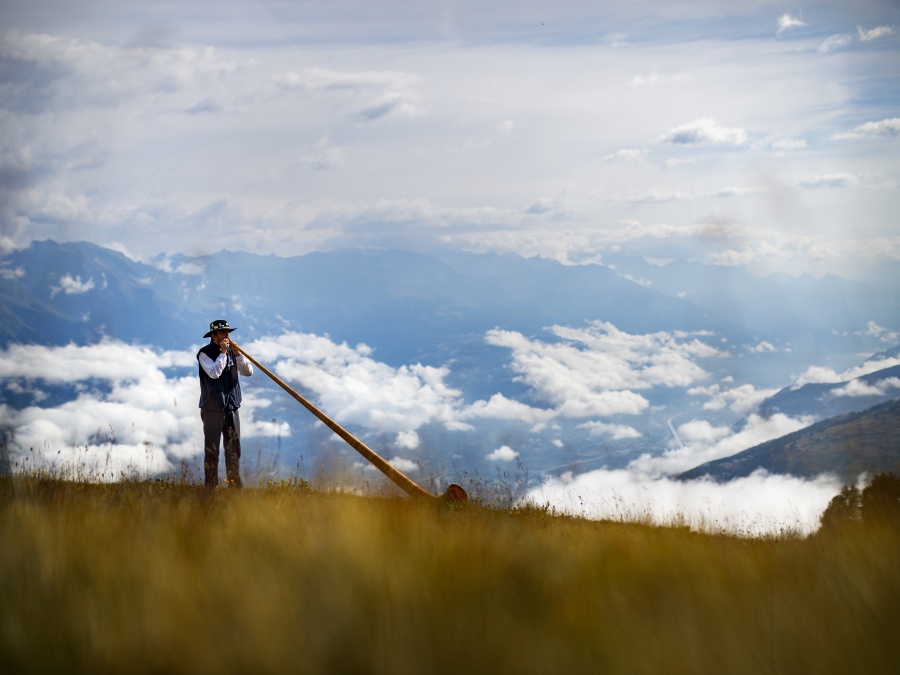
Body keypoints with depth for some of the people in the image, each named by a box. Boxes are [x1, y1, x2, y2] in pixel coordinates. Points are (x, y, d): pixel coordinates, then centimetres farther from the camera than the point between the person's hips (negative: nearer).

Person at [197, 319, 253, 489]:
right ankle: (211, 485, 0)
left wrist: (238, 353, -7)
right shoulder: (205, 353, -6)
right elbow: (214, 373, -22)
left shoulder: (231, 352, 11)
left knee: (234, 449, 7)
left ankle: (235, 483, 12)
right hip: (212, 409, -5)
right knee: (211, 449, -3)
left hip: (232, 408, 5)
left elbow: (248, 371, 3)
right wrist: (223, 353, -15)